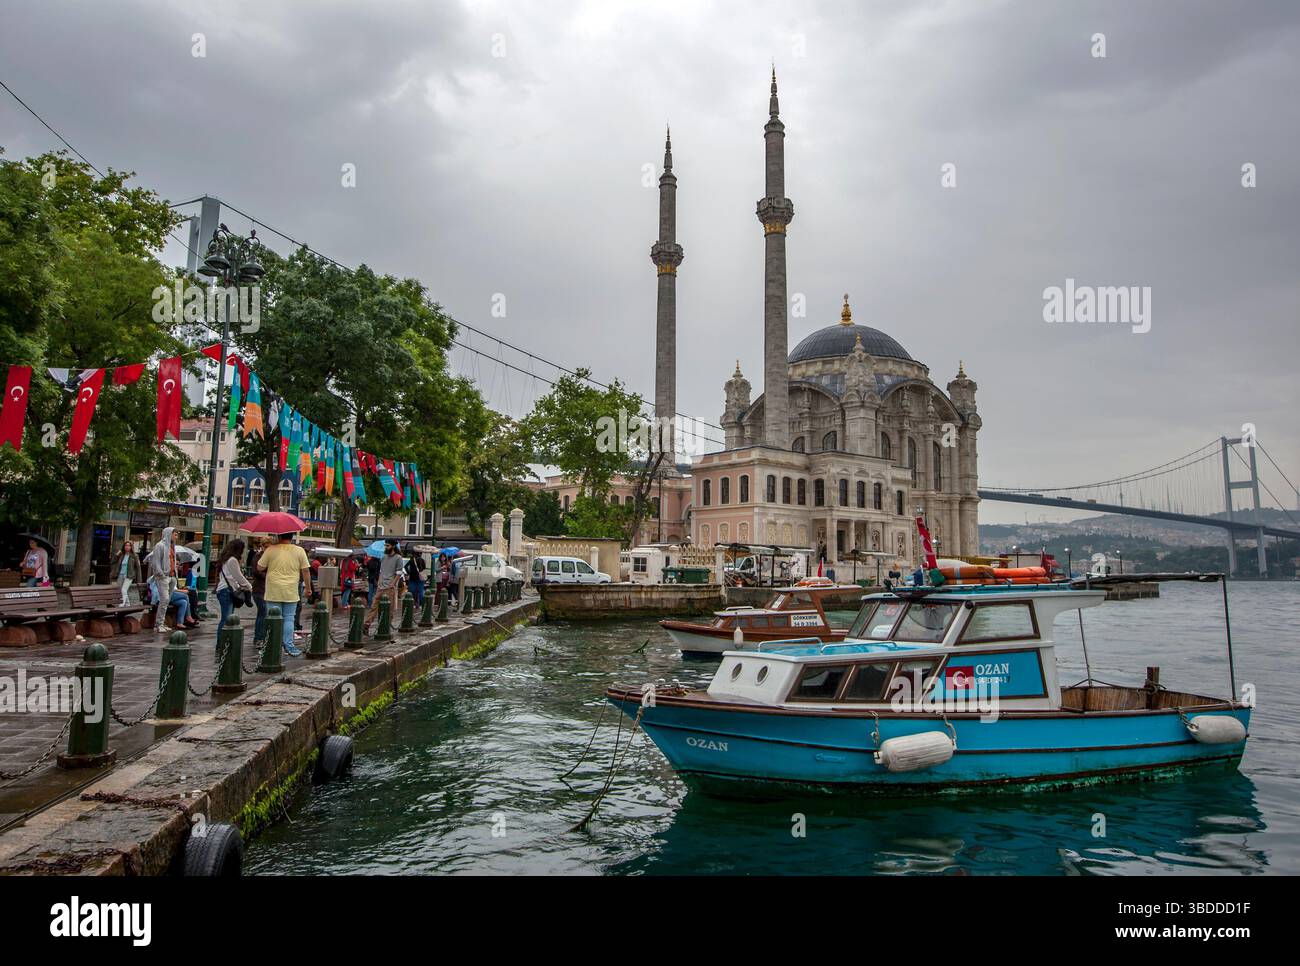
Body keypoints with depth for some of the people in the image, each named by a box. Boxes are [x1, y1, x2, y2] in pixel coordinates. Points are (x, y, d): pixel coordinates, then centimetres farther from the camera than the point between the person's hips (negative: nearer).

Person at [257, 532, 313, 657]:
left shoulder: (271, 550, -4)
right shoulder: (299, 551, -1)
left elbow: (260, 567, 3)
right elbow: (306, 571, 1)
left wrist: (265, 552, 17)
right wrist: (308, 587, 12)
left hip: (273, 592, 0)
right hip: (291, 593, 1)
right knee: (289, 619, 7)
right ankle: (289, 646, 5)